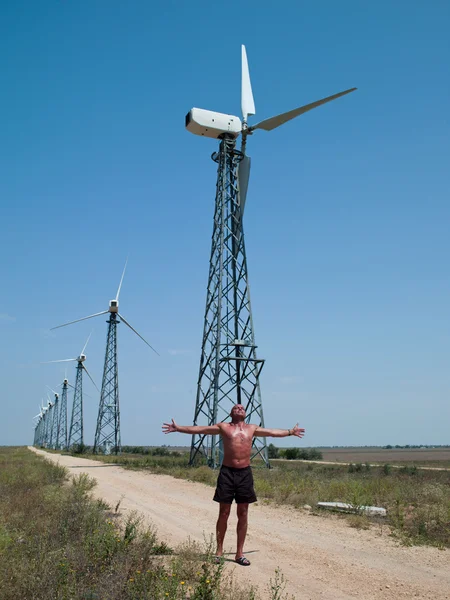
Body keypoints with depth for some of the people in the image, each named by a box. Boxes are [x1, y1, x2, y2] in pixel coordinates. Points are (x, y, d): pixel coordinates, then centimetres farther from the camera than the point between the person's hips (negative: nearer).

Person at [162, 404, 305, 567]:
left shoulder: (252, 429, 13)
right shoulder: (223, 427, 5)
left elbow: (273, 432, 24)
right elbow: (198, 429, 2)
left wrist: (291, 432, 28)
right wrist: (178, 428, -3)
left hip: (245, 473, 3)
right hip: (227, 472, -2)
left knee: (243, 514, 6)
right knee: (224, 513, 3)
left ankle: (239, 553, 15)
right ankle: (219, 551, 16)